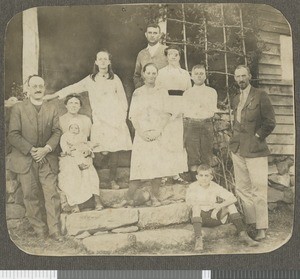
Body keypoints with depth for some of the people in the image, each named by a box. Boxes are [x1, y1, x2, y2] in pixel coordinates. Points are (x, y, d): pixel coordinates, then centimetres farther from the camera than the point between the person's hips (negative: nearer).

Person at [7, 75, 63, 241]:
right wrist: (31, 150, -14)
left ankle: (54, 230, 6)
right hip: (25, 159, -1)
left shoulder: (52, 109, 10)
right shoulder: (18, 108, 1)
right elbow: (13, 135, -5)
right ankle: (39, 230, 14)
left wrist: (46, 149, -12)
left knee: (52, 194, -2)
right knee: (31, 196, 3)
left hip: (47, 158, 2)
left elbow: (56, 132, 4)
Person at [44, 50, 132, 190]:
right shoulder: (90, 80, 10)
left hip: (115, 120, 0)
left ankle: (113, 179, 10)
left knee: (115, 151, -2)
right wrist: (52, 95, 7)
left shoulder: (115, 78, 9)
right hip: (99, 121, 0)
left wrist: (122, 118, 2)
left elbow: (123, 100, 11)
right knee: (98, 152, -13)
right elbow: (73, 88, 10)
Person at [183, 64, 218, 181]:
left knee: (207, 157, 3)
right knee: (193, 157, -2)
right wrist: (203, 110, -1)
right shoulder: (187, 93, 12)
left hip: (206, 125, 0)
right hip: (191, 126, 0)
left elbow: (211, 112, 2)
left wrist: (195, 111, -2)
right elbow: (186, 112, 3)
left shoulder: (211, 92, 11)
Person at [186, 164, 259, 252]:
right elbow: (189, 202, -28)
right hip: (200, 217, -2)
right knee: (196, 206, -33)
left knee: (230, 204, -17)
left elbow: (233, 198, -14)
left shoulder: (215, 187, -3)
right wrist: (210, 203, -30)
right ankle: (198, 239, -43)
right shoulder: (193, 187, -7)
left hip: (214, 217, 2)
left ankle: (242, 234, -20)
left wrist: (219, 206, -29)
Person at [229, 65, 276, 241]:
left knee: (258, 190, -6)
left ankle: (261, 229, 0)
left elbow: (270, 122, -7)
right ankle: (250, 223, 18)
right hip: (238, 150, 7)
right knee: (242, 189, 9)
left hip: (255, 149, -7)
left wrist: (256, 137, -8)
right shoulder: (236, 100, 16)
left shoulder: (260, 96, -4)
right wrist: (236, 138, 12)